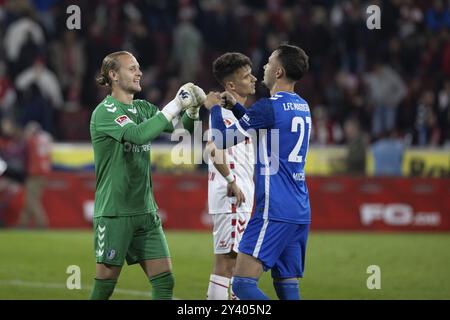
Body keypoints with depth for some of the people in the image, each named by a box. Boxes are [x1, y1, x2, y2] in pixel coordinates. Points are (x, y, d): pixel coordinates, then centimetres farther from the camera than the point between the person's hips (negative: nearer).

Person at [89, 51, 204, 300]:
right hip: (113, 212, -7)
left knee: (164, 281, -1)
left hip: (145, 211, 7)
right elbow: (138, 134, -27)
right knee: (105, 283, -3)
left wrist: (192, 109, -13)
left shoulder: (143, 108, 12)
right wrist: (174, 105, -25)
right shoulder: (104, 112, -11)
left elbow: (181, 128, 8)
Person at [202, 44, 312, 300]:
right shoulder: (302, 107, 14)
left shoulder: (270, 107, -12)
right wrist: (235, 106, 29)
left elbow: (222, 140, -4)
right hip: (301, 213, 9)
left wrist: (215, 108, 12)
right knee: (287, 287, 9)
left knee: (243, 284, -12)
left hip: (275, 211, -9)